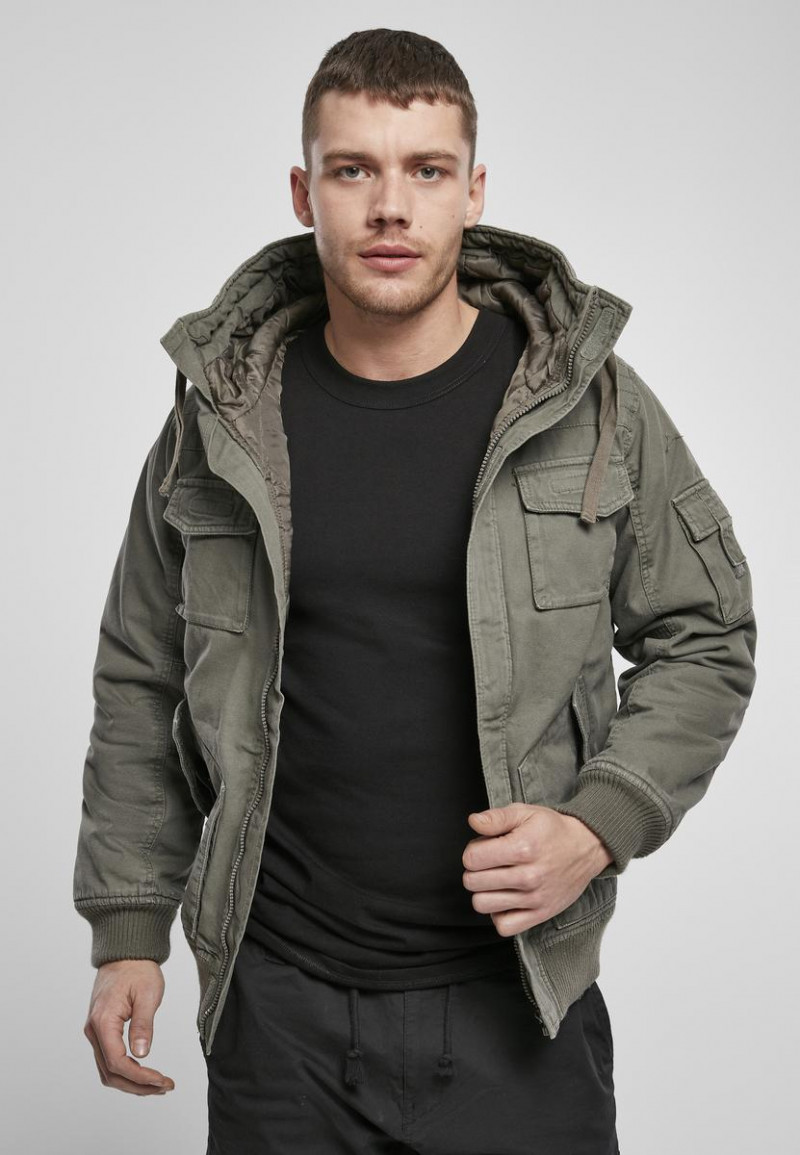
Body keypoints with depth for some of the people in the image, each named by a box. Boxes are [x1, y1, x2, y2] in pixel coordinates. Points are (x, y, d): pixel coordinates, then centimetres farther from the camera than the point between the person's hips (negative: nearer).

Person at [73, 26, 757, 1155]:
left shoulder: (591, 402, -3)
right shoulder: (220, 418, 0)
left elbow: (705, 641, 5)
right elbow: (143, 687, 9)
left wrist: (600, 826, -10)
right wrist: (128, 929, 7)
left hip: (516, 999, -1)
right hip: (275, 1004, 1)